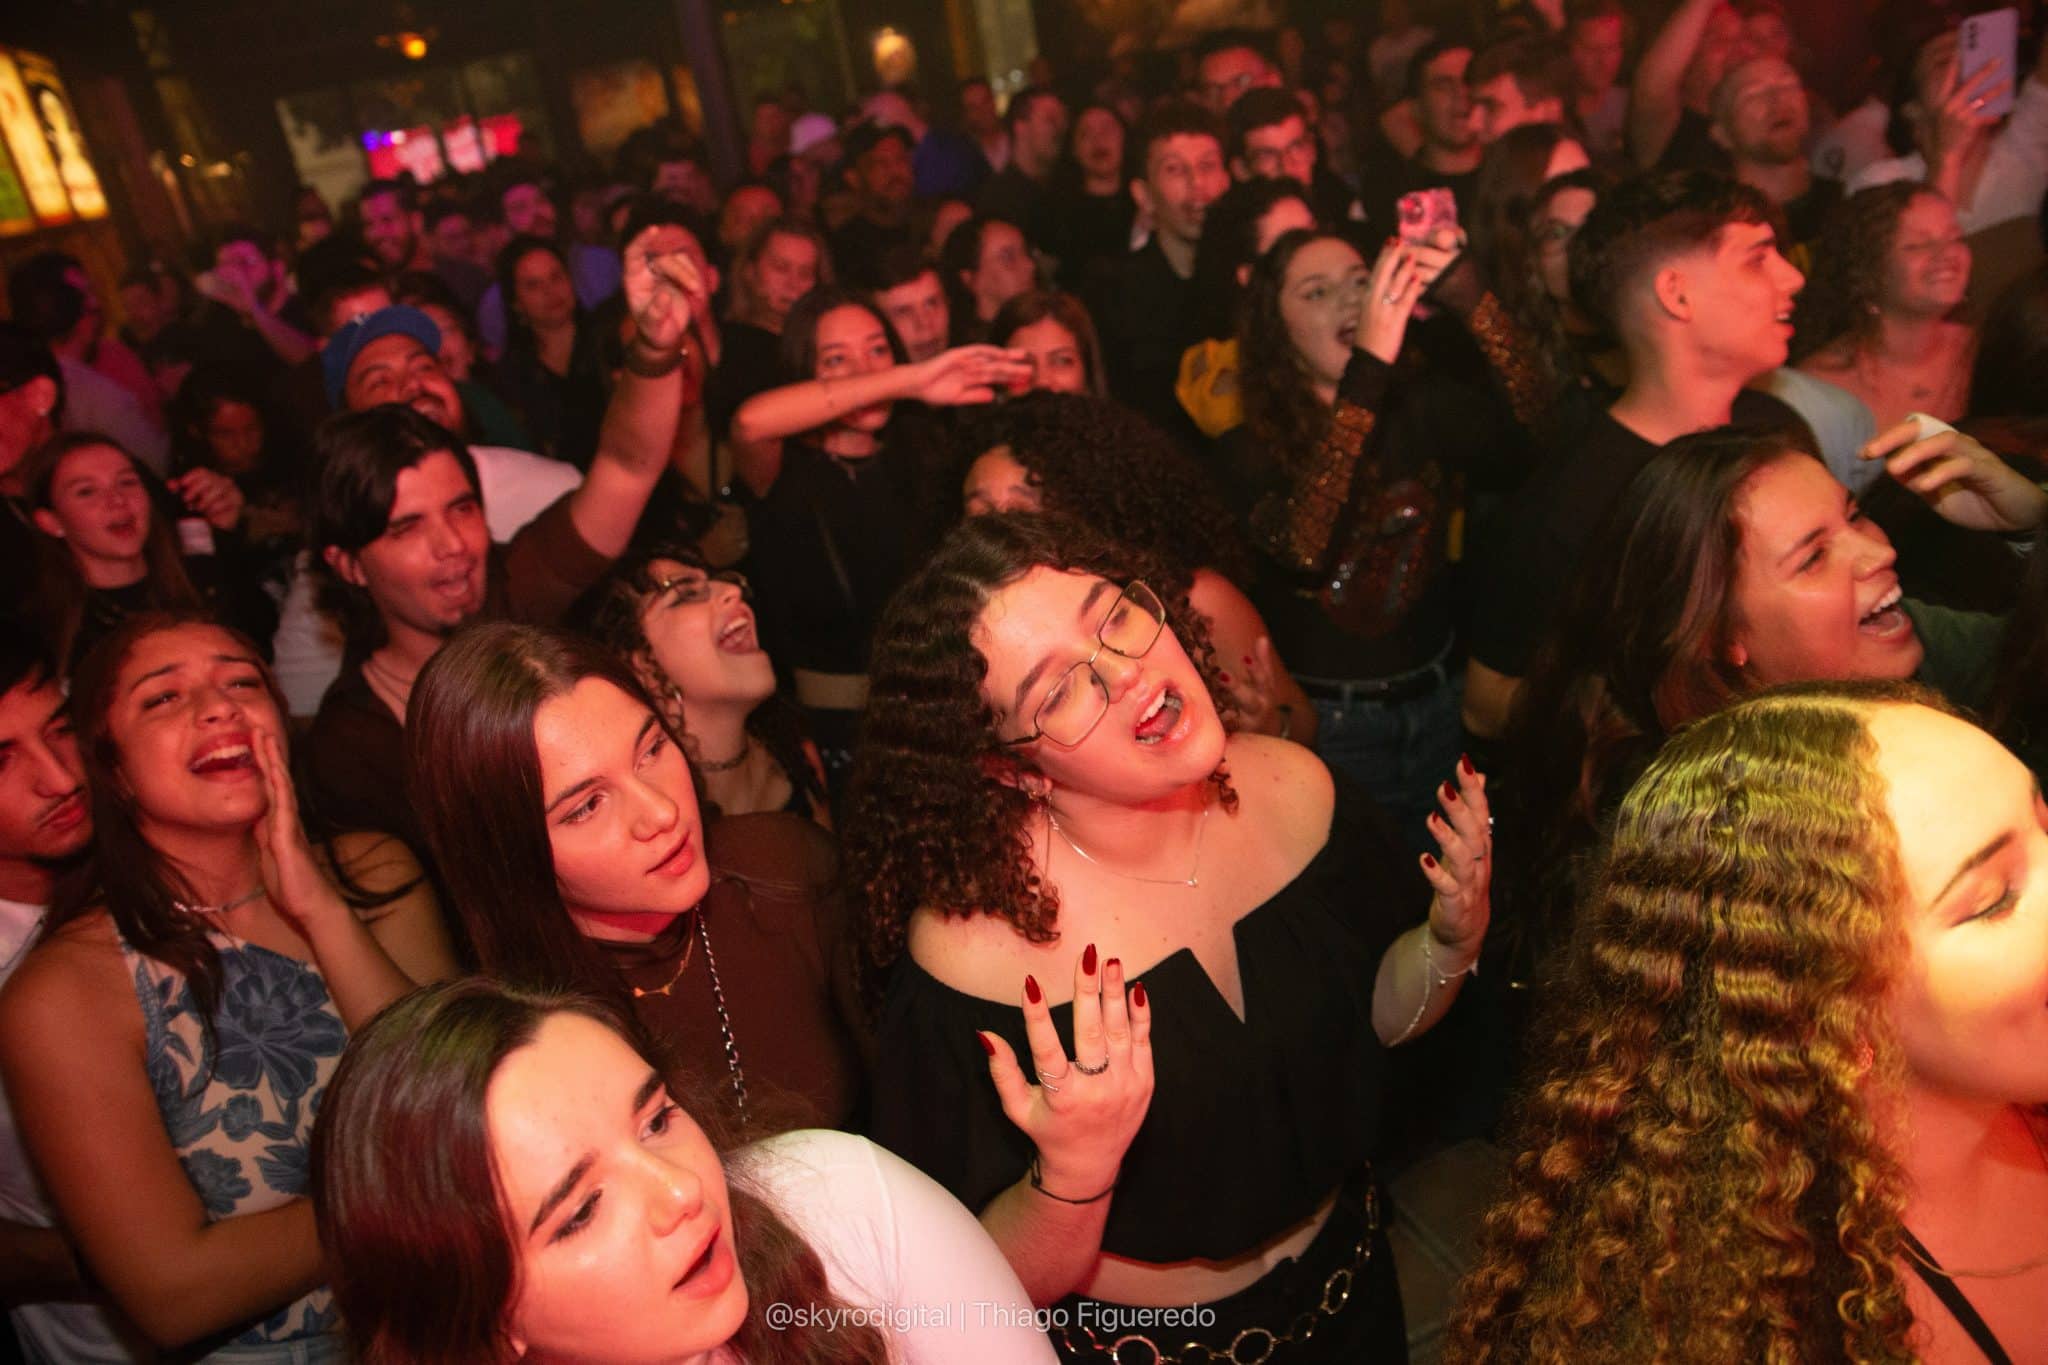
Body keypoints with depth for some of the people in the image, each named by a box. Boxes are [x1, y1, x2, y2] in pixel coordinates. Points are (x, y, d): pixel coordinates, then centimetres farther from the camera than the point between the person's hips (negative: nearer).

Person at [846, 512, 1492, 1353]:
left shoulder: (1292, 791, -17)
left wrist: (1451, 940, -18)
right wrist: (1073, 1175, -39)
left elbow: (1380, 1016, 0)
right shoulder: (972, 950, -31)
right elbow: (988, 1295, -22)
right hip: (1131, 1342, -4)